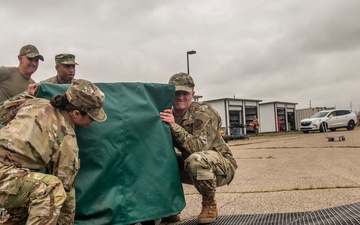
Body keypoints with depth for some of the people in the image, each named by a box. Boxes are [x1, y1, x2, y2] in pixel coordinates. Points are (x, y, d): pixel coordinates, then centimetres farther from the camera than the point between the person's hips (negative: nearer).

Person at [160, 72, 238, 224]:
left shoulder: (203, 112, -19)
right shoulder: (168, 115, -2)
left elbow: (199, 147, -32)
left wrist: (174, 126, -38)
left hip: (221, 166, -6)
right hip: (188, 167, 6)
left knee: (196, 160, -37)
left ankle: (209, 205, -10)